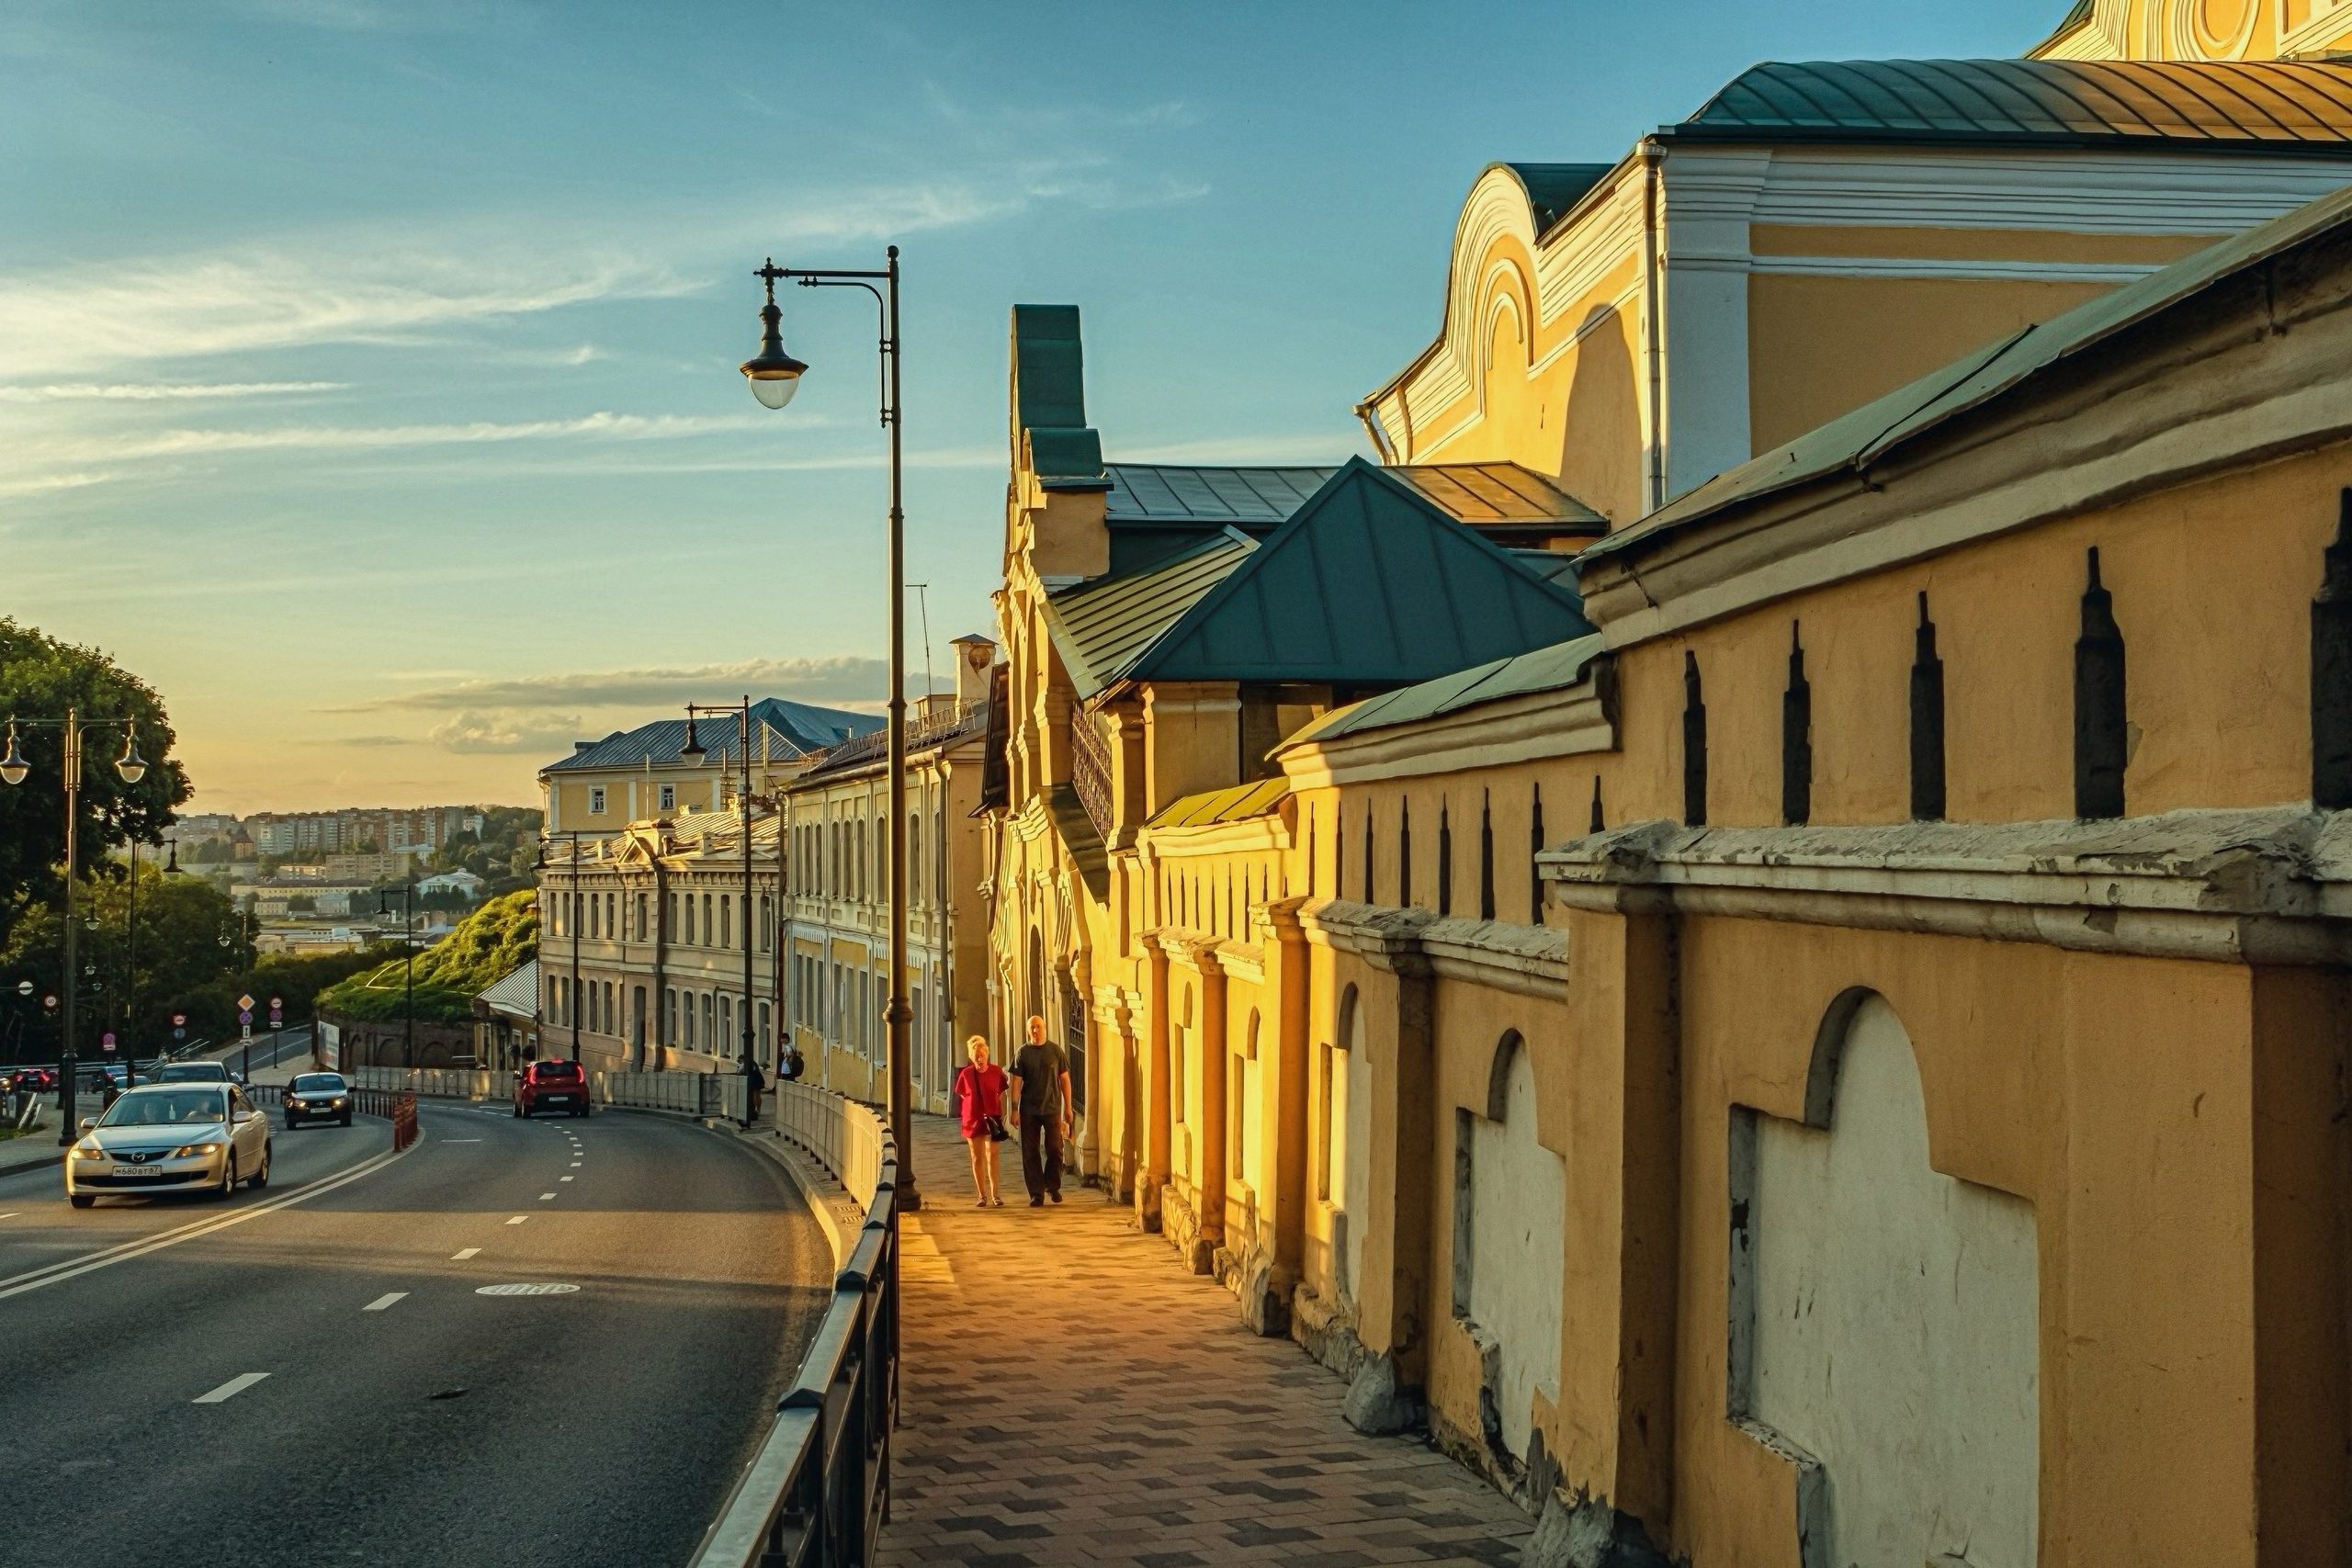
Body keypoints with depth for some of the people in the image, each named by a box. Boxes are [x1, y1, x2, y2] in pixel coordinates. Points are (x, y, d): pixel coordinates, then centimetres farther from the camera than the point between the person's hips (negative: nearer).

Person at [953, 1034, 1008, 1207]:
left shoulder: (996, 1071, -3)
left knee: (992, 1157, -2)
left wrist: (1000, 1116, -1)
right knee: (977, 1158, 5)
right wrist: (965, 1119, 1)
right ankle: (981, 1195, 12)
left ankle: (994, 1195, 1)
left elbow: (1001, 1095, 5)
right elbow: (962, 1097, 6)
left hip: (992, 1119, 0)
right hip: (973, 1120, 0)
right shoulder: (966, 1074, -4)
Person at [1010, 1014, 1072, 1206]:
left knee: (1054, 1149, -2)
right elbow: (1016, 1082, 1)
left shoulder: (1055, 1050, 2)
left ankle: (1053, 1186, 19)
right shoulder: (1023, 1053, 2)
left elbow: (1064, 1079, 7)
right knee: (1030, 1153, 1)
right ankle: (1036, 1193, 8)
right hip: (1029, 1110, 0)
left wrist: (1068, 1107, 5)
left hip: (1052, 1109, 0)